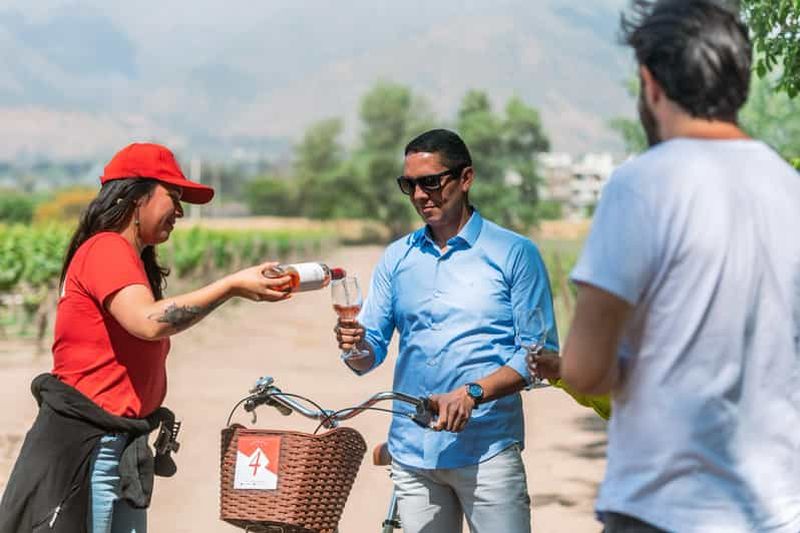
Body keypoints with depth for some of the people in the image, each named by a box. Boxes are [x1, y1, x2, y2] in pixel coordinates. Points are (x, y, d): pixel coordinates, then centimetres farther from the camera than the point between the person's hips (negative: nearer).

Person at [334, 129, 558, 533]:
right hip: (411, 450, 4)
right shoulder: (397, 258, 13)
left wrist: (473, 393, -18)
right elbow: (371, 354, 12)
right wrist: (355, 347, -12)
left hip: (488, 449, -4)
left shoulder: (515, 254, 1)